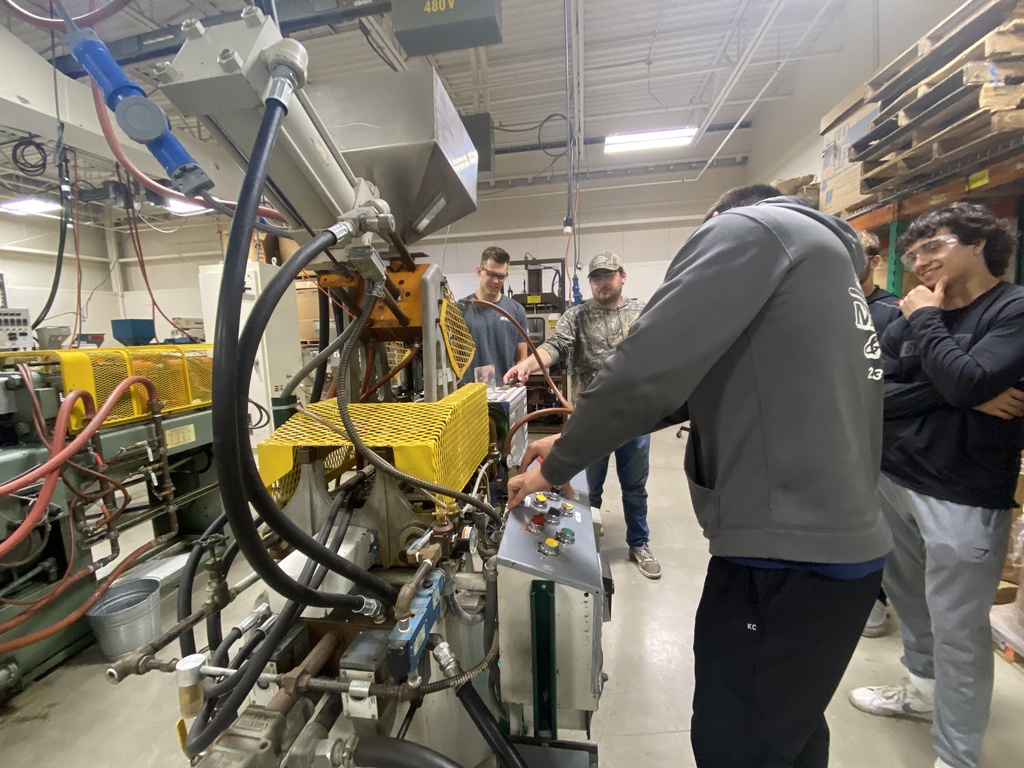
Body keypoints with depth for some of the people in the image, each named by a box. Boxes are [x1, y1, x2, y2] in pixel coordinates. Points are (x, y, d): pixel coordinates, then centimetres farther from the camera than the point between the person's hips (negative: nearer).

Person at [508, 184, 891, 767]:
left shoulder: (750, 229, -7)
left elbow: (647, 369, -21)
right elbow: (709, 379, 16)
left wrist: (555, 467, -5)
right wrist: (575, 441, 13)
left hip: (789, 557, -9)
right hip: (841, 543, 10)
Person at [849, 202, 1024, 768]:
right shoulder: (908, 319, 7)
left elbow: (967, 380, -24)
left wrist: (926, 318, -10)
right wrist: (961, 396, -15)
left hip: (963, 499, -5)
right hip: (893, 482, 6)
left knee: (957, 631, 6)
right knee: (908, 601, 20)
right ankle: (923, 690, 42)